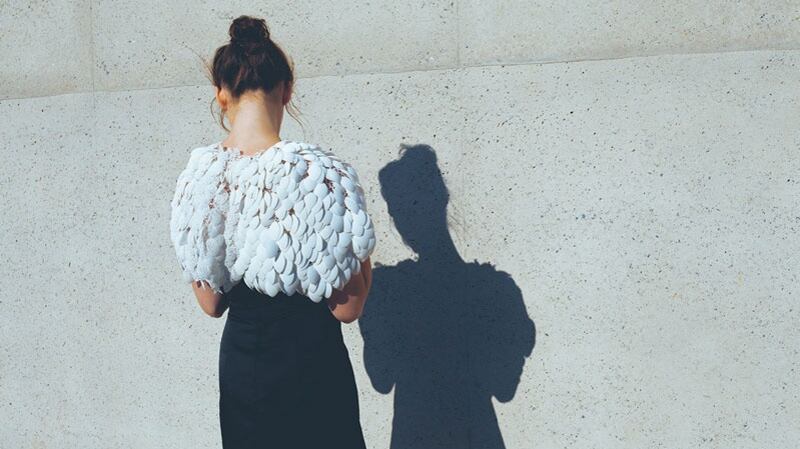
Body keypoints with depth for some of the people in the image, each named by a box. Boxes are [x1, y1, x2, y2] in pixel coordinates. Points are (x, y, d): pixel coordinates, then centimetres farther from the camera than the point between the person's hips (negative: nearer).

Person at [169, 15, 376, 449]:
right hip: (311, 368, -4)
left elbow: (211, 303, 3)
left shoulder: (195, 178, -7)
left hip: (238, 367, 4)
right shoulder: (321, 173, -21)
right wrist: (364, 257, 0)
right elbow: (346, 308, -15)